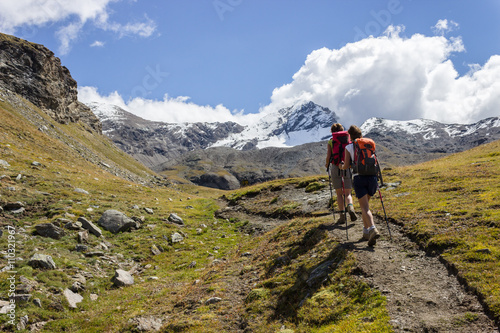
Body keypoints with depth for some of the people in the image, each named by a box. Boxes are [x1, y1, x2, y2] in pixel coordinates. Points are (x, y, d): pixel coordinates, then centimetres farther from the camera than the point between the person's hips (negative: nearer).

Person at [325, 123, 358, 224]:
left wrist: (327, 165, 17)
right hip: (347, 167, 1)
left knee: (339, 193, 8)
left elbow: (328, 156, -2)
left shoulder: (330, 142, 6)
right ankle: (350, 207, -20)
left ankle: (342, 215, 1)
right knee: (347, 193, 9)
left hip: (335, 167, -1)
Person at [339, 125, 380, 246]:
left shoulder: (348, 147, 3)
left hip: (359, 178, -4)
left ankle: (373, 229, -29)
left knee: (365, 208, -8)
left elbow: (346, 166, -1)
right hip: (371, 177, 4)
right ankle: (366, 232, 23)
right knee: (365, 205, 20)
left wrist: (341, 166, 21)